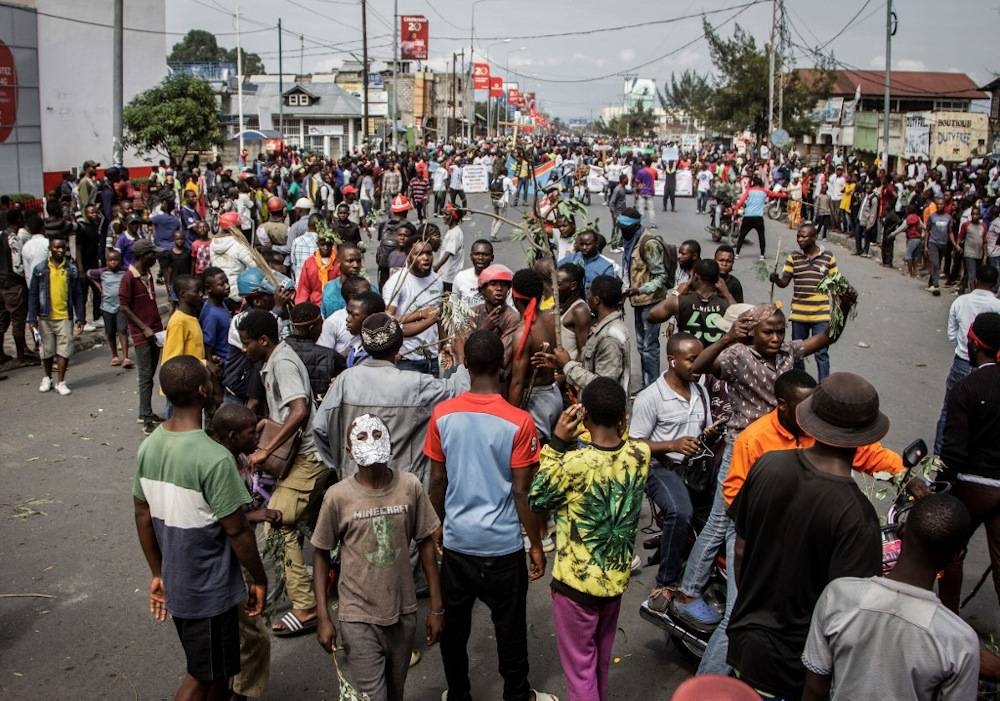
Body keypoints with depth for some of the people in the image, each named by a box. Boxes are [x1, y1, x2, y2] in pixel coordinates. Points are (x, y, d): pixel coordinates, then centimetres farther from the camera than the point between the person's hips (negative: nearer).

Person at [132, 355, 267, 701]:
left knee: (217, 667, 24)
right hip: (210, 589, -7)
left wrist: (158, 574, 17)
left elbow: (143, 516, 6)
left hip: (175, 582, 7)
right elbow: (237, 532, -19)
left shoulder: (149, 446, -3)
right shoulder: (214, 458, -27)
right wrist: (259, 580, -5)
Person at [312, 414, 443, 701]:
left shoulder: (410, 486, -9)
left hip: (403, 612, 3)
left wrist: (436, 607, 2)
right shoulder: (338, 496, -15)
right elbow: (321, 556, -2)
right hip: (358, 618, -3)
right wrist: (323, 618, -4)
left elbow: (426, 545, 0)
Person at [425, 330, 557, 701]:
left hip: (456, 541, 3)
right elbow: (522, 492, -12)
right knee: (510, 628, 14)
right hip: (503, 544, -3)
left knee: (454, 625, 18)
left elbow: (437, 481, 1)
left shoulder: (442, 415, -7)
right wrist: (536, 544, 0)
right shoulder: (519, 422, -16)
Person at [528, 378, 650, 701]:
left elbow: (537, 499, -9)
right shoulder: (641, 454, -11)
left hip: (576, 581, -5)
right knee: (601, 660, 27)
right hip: (616, 577, 5)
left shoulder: (574, 463, -26)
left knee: (579, 667, 10)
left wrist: (557, 442, -13)